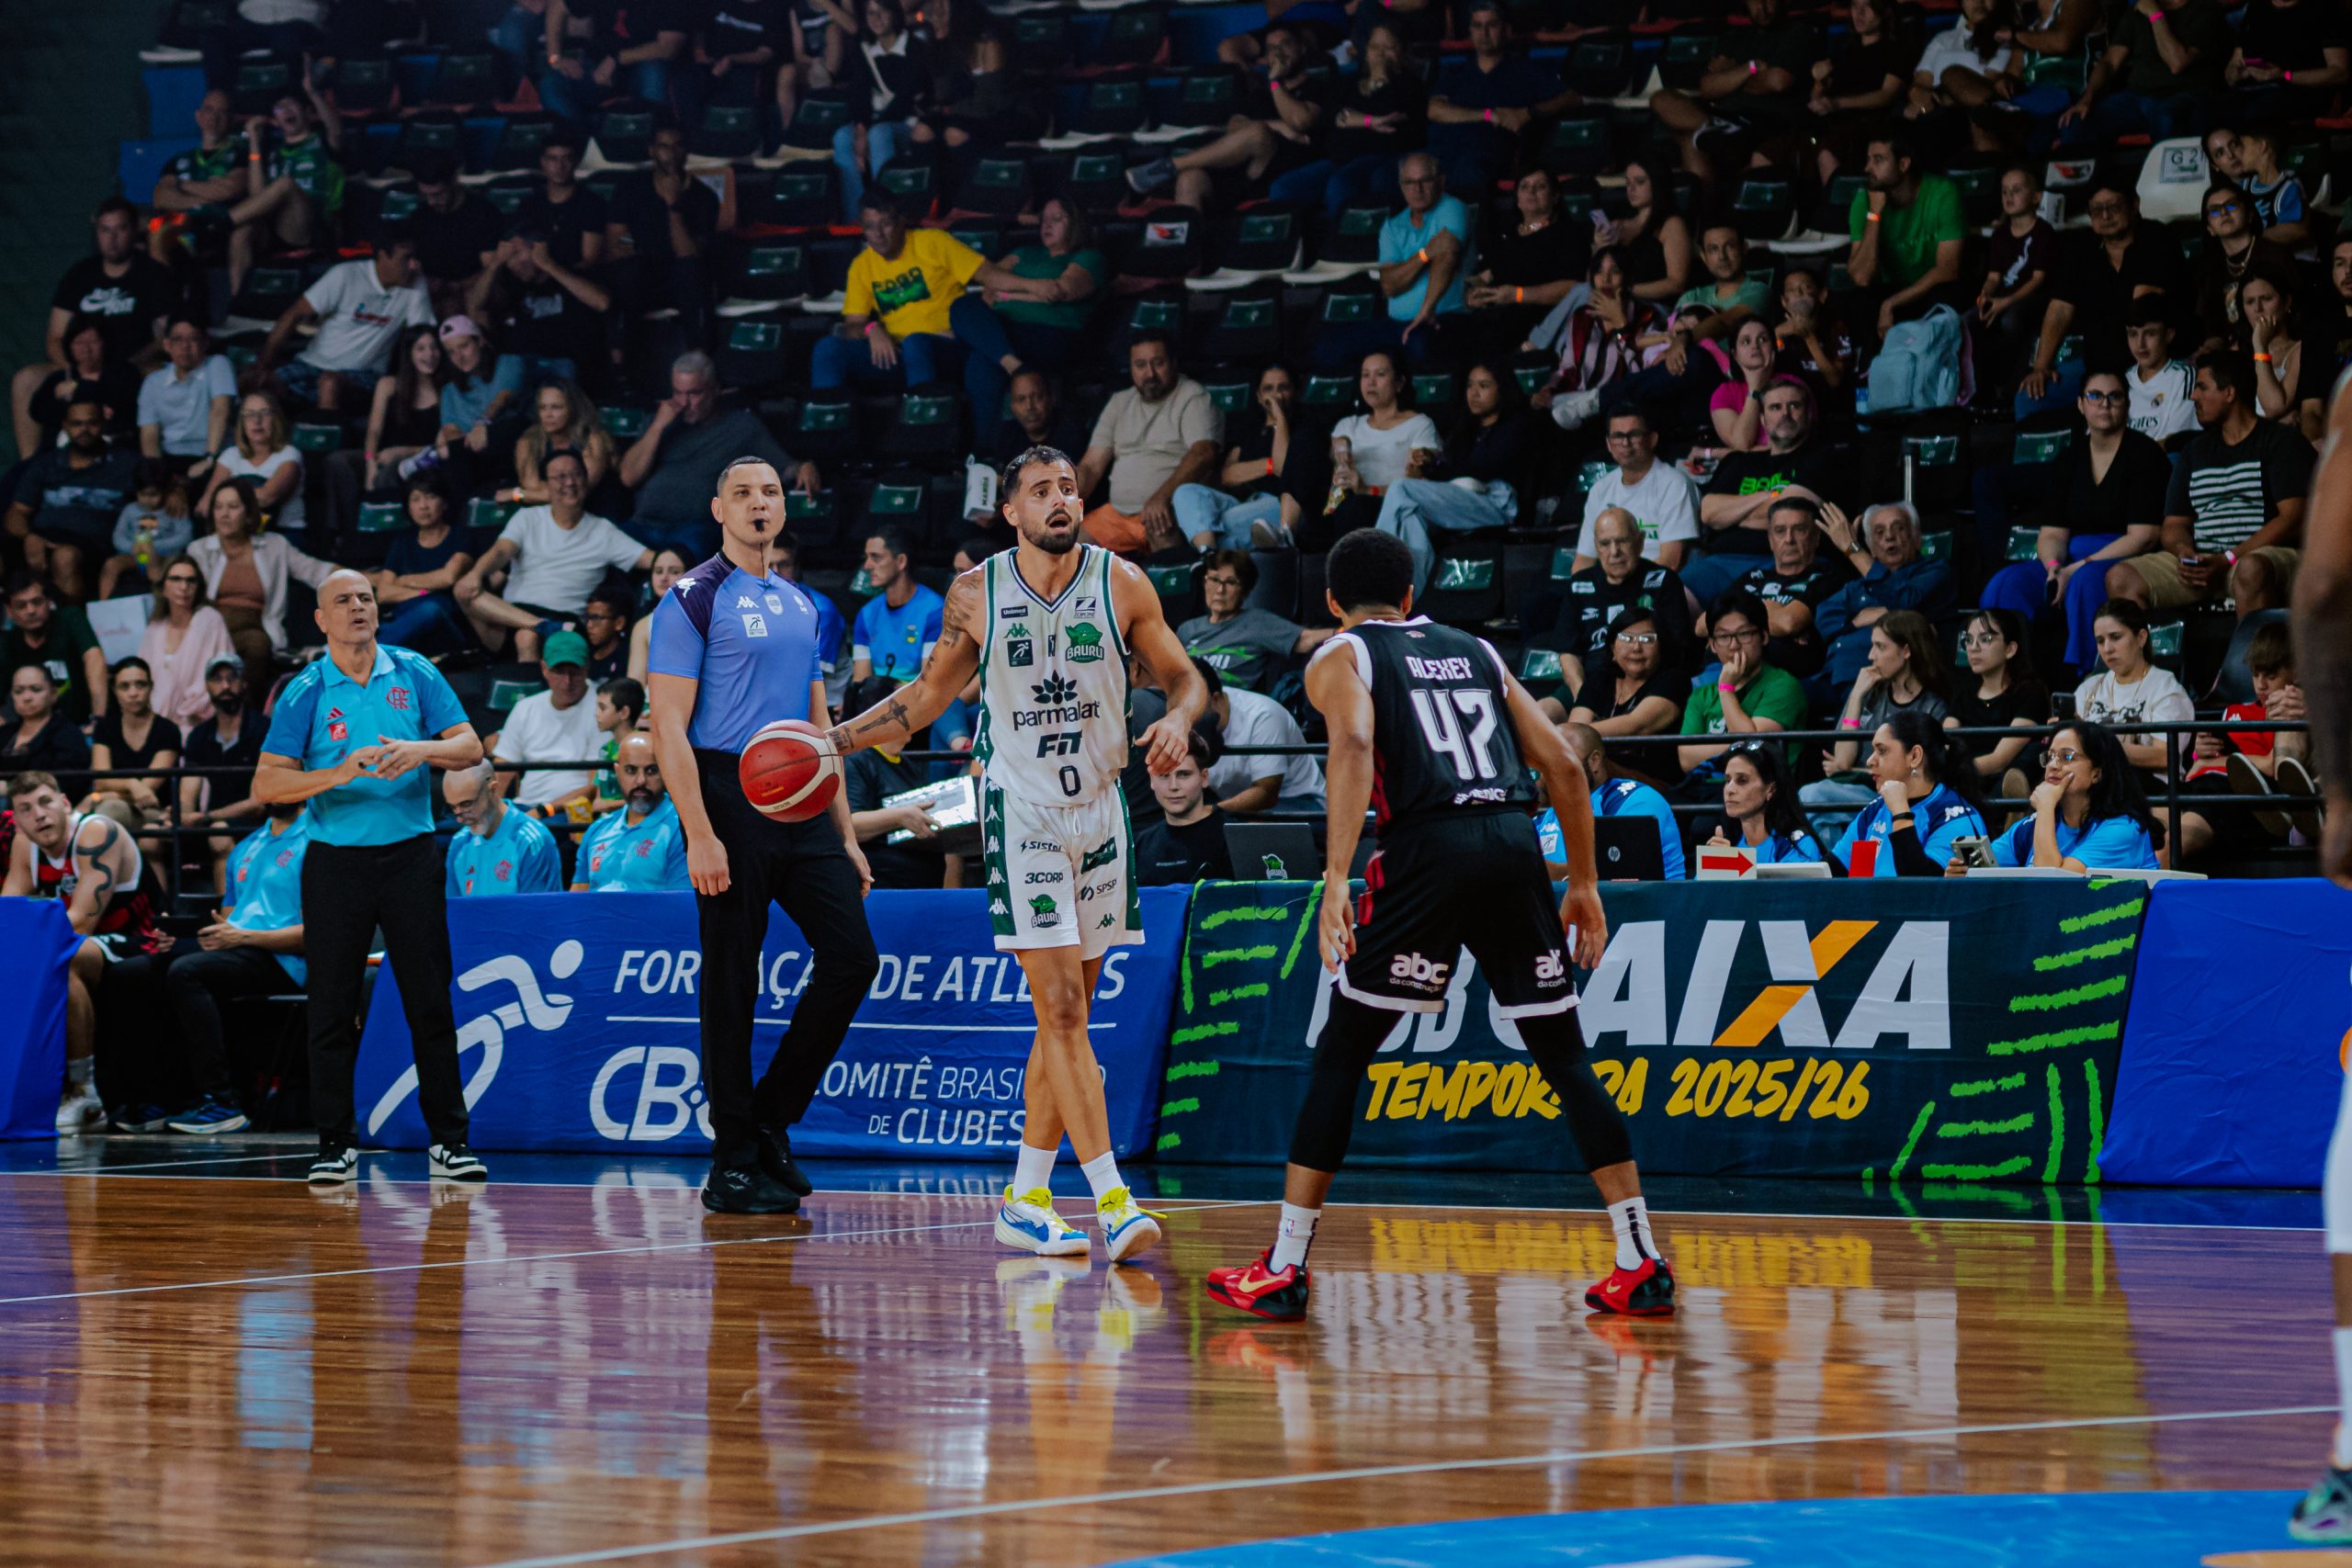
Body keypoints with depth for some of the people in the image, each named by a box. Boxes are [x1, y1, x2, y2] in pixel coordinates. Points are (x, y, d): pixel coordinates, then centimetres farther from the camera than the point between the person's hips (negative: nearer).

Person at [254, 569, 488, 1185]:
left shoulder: (415, 674, 5)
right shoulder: (304, 693, 0)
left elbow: (470, 746, 3)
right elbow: (266, 784, -5)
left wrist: (421, 750, -18)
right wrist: (339, 773, -20)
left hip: (410, 853, 1)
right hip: (335, 860, -1)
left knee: (430, 1002, 0)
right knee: (333, 1007, 0)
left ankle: (449, 1140, 5)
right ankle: (335, 1144, 8)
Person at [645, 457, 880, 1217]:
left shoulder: (801, 606, 18)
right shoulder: (693, 600, -4)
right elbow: (669, 729, -10)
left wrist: (845, 833, 16)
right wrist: (699, 834, -19)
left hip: (802, 807, 7)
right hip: (731, 801, -7)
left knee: (851, 956, -2)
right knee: (730, 984, -3)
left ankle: (769, 1119, 11)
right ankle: (733, 1166, 3)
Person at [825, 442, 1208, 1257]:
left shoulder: (1121, 584, -3)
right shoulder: (975, 594, -4)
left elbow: (1185, 678, 5)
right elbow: (929, 695, 10)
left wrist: (1178, 719, -17)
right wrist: (837, 738, 1)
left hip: (1100, 809, 3)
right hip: (1021, 810, -3)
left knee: (1066, 1013, 7)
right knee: (1060, 1008, -13)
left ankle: (1026, 1199, 17)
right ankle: (1112, 1200, -17)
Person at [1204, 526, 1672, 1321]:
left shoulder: (1339, 659, 12)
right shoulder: (1476, 652, 26)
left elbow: (1354, 747, -10)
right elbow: (1564, 766, 19)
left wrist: (1337, 878, -17)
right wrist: (1584, 883, 26)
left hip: (1429, 847, -4)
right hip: (1515, 842, 4)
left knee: (1341, 1053, 7)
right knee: (1564, 1055, 12)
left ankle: (1283, 1269, 5)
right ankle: (1641, 1264, 7)